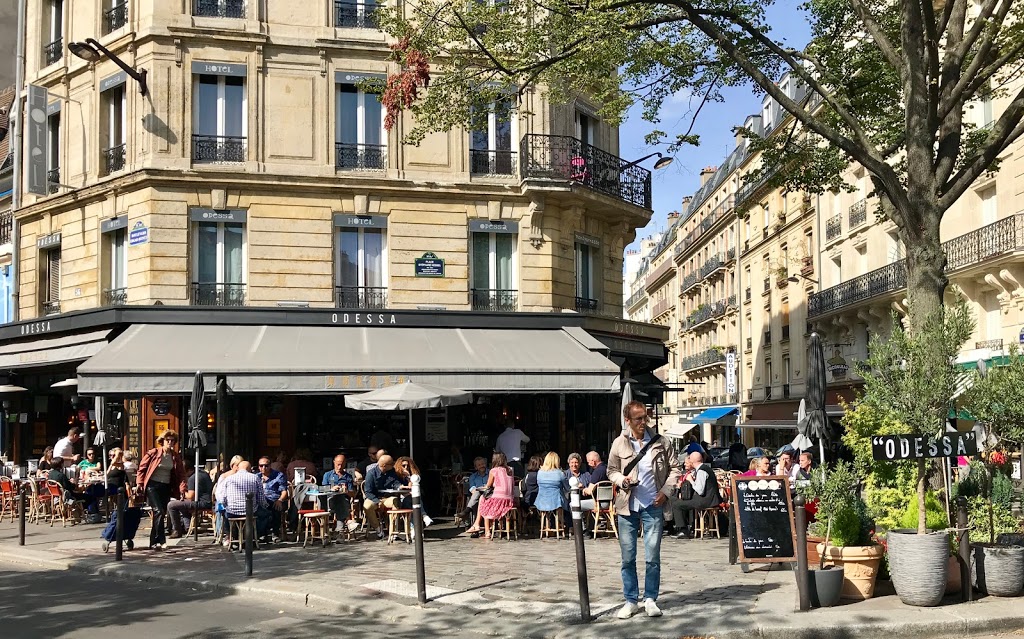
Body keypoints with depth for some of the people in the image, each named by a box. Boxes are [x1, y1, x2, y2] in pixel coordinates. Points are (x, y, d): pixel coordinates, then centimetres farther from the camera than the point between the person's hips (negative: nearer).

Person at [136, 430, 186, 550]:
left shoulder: (175, 457, 8)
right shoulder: (153, 453, -4)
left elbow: (181, 473, 7)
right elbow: (142, 468, -2)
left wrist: (182, 488, -7)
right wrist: (140, 484, -11)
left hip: (166, 488, 5)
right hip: (152, 486, -5)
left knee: (161, 515, 6)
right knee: (159, 511, -18)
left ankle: (153, 542, 16)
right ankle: (160, 540, -18)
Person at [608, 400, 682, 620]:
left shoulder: (659, 441, -1)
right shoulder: (619, 443, -1)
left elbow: (674, 469, 6)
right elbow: (611, 471, 9)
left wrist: (666, 491, -5)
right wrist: (621, 480, -12)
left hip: (653, 505, -1)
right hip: (627, 506, 1)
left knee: (653, 557, 2)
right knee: (628, 558, 7)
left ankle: (650, 599, 16)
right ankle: (631, 601, 18)